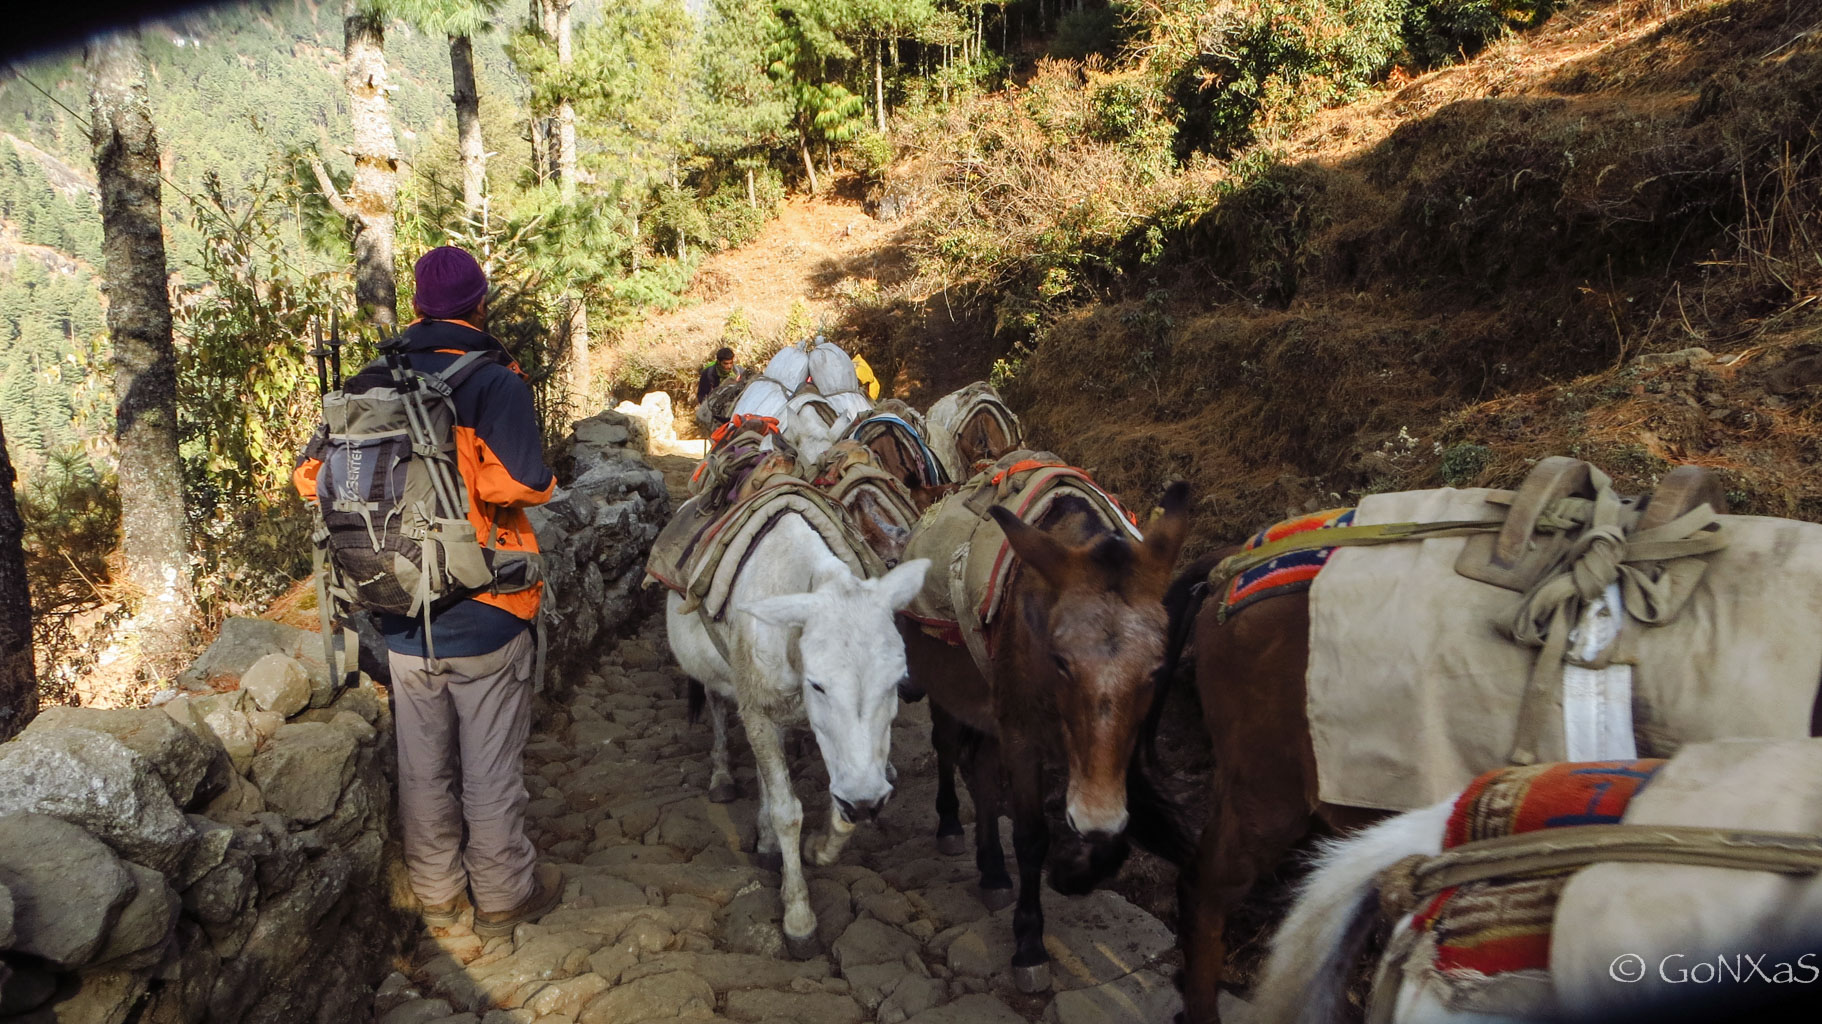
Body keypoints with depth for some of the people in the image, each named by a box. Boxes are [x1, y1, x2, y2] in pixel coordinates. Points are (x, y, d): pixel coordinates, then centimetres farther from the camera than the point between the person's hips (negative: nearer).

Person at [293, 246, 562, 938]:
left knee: (421, 768, 18)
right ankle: (502, 896, 25)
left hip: (403, 622, 4)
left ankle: (437, 894, 34)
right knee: (490, 770, 10)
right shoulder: (494, 379, -14)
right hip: (486, 620, -4)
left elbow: (313, 476, 2)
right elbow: (523, 481, -28)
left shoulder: (371, 384, 1)